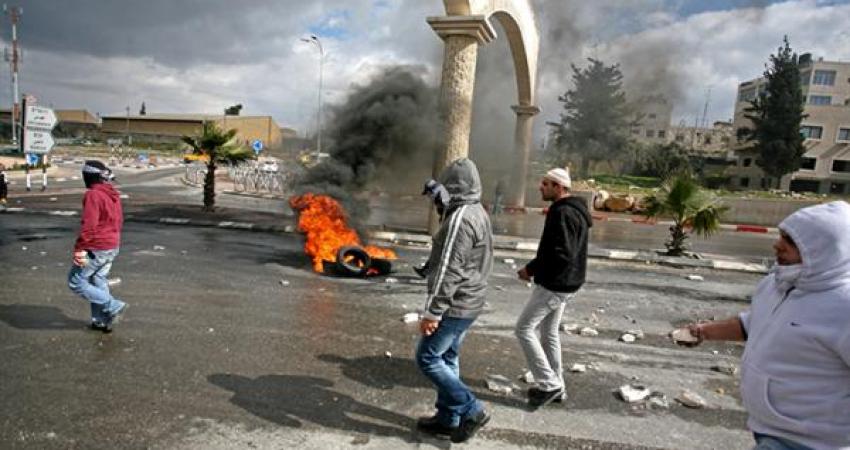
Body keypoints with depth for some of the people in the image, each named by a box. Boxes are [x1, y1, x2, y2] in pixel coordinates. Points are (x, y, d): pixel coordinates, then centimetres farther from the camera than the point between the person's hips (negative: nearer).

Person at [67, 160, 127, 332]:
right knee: (99, 281, 18)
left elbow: (88, 224, -24)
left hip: (96, 249, -9)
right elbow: (119, 220, 17)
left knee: (76, 282, 3)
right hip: (112, 247, 9)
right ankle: (102, 320, 20)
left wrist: (79, 248, -21)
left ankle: (113, 306, -1)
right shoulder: (114, 194, 8)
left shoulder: (93, 195, -18)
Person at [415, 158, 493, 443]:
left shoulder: (460, 218, -22)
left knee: (427, 358, 1)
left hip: (455, 305, -10)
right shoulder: (478, 213, 11)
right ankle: (448, 419, 26)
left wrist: (432, 312, -22)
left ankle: (471, 410, 4)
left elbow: (449, 271, -25)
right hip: (469, 303, 10)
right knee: (447, 359, 17)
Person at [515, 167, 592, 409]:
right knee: (548, 332, 18)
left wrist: (531, 269, -17)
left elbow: (561, 254, -28)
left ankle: (549, 384, 3)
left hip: (554, 285, -10)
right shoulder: (573, 211, 12)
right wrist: (536, 266, 9)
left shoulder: (563, 213, -21)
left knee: (524, 329, -3)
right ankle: (555, 386, 29)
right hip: (562, 283, 10)